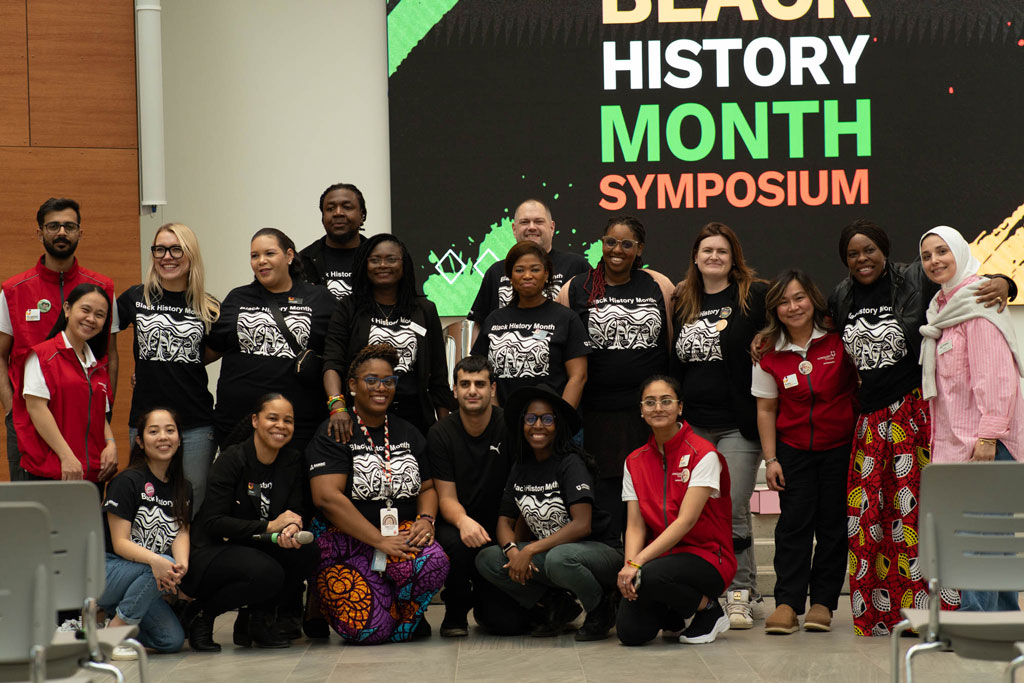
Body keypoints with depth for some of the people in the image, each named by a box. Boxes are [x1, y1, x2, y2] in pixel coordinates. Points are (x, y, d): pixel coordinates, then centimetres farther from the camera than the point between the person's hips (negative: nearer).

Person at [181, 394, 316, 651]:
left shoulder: (293, 461, 4)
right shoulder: (232, 459, -14)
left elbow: (296, 513, 1)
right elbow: (213, 523, -19)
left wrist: (293, 529, -25)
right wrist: (269, 526, -25)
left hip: (257, 548, 6)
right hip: (210, 553, -6)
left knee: (306, 554, -21)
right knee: (266, 573, -34)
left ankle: (257, 619, 1)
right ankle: (201, 613, -8)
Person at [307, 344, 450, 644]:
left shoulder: (408, 433, 15)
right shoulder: (334, 433, -4)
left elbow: (427, 487, 20)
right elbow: (327, 497, -15)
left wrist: (426, 519, -5)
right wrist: (380, 540, -19)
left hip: (400, 534, 4)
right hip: (345, 543, -4)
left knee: (433, 561, -32)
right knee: (367, 630, -25)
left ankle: (405, 621, -1)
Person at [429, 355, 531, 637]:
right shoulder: (440, 434, -2)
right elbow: (446, 497, -6)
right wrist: (463, 521, -30)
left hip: (502, 531, 0)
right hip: (460, 527, 0)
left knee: (511, 623, -15)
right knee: (454, 542, -37)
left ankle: (484, 603, 25)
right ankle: (455, 611, -5)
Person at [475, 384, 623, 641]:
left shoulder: (571, 464, -13)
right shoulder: (520, 469, 7)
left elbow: (582, 525, -22)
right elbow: (505, 521, 7)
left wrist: (530, 550, -24)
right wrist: (513, 550, -16)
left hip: (598, 550, -6)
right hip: (547, 551, 6)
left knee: (559, 559, -39)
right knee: (487, 560, -12)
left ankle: (601, 608, -8)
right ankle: (555, 607, 1)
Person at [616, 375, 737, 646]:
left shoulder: (703, 454, -10)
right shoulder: (635, 461, 8)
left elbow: (686, 521, -18)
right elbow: (635, 525, 2)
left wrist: (638, 563, -25)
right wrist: (629, 564, -19)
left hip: (706, 556, -5)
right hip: (661, 553, 5)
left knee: (648, 577, -36)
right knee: (630, 632, -20)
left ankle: (709, 609, -6)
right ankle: (672, 613, 15)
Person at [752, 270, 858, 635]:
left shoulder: (838, 340, -7)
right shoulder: (769, 354, -3)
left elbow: (862, 383, 3)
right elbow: (766, 409, 3)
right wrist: (770, 459, -1)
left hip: (840, 447, -1)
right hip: (793, 449, 1)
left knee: (833, 523, 3)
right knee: (794, 522, -4)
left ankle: (823, 601, 11)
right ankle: (787, 604, -3)